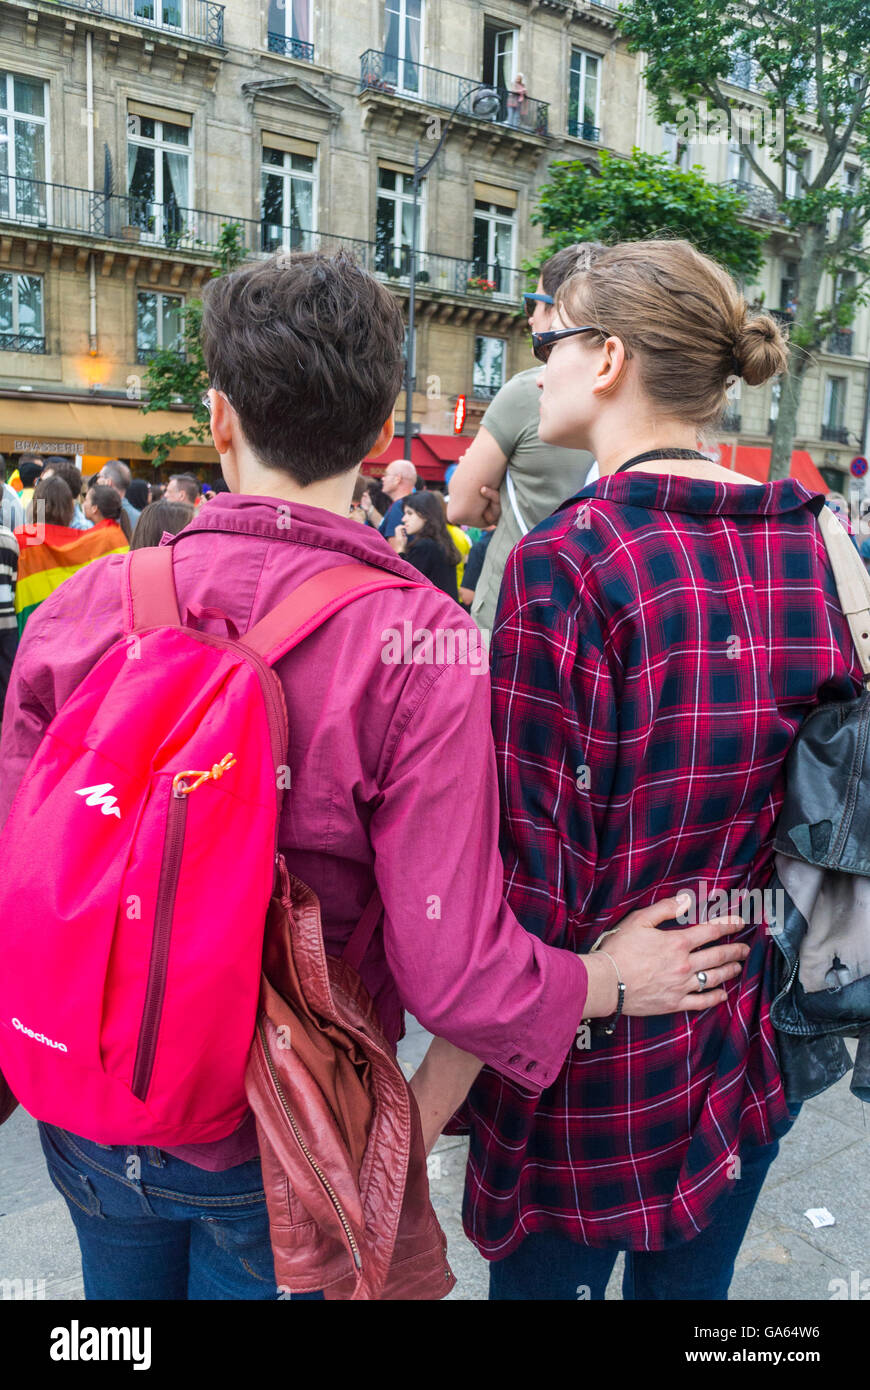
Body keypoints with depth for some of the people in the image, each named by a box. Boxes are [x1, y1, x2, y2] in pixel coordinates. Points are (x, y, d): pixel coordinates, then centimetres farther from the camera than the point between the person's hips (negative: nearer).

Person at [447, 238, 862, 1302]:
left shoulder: (568, 561, -22)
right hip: (742, 1046, 6)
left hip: (597, 1069, -5)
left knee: (543, 1276, 20)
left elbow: (535, 871, -22)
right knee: (691, 1286, 27)